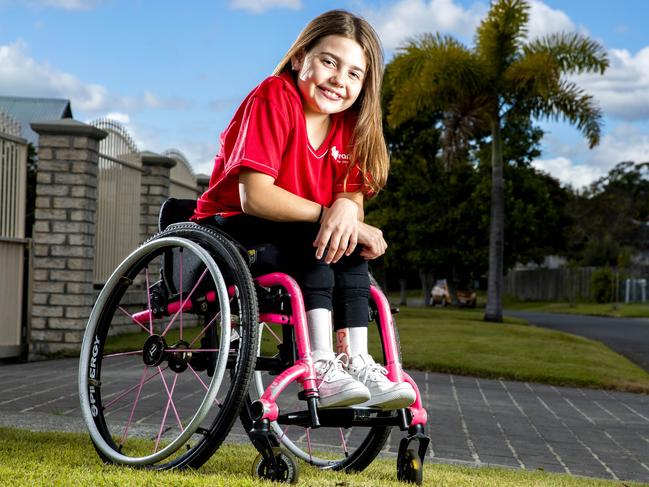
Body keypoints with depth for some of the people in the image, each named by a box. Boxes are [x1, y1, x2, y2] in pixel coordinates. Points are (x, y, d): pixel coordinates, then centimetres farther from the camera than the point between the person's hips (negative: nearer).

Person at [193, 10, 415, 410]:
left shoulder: (350, 124, 2)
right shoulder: (273, 98, -19)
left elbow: (352, 198, -5)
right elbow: (254, 196, -27)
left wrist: (346, 209, -29)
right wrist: (326, 214, -31)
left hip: (295, 243, 6)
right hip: (230, 231, -6)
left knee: (350, 246, -20)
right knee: (310, 236, -30)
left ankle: (354, 361, -23)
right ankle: (321, 367, -36)